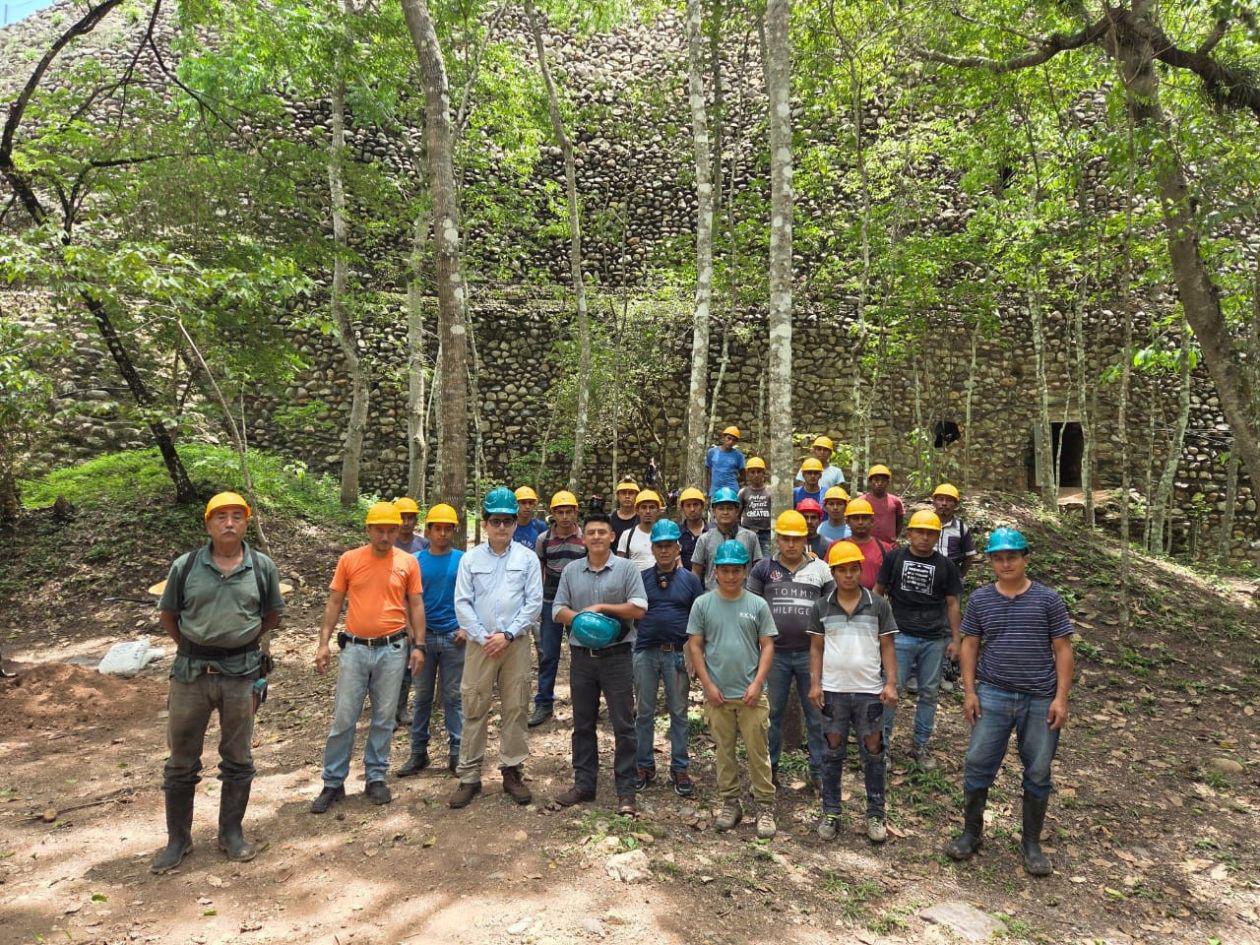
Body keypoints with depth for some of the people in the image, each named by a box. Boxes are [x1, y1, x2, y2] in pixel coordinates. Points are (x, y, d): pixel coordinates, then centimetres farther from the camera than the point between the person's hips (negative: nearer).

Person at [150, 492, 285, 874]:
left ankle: (231, 834, 27)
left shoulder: (263, 567, -2)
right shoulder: (185, 566, -3)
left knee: (237, 759, 11)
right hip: (191, 672, 0)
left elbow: (272, 616, 11)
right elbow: (167, 615, 9)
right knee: (181, 761, 10)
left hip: (241, 673, 0)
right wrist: (194, 647, 10)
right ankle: (178, 840, 26)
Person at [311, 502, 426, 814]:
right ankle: (333, 783, 16)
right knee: (343, 718, 4)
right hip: (355, 648, 0)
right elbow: (334, 603, 4)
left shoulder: (408, 562, 1)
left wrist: (418, 645, -1)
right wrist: (323, 643, -1)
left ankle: (376, 778, 22)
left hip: (392, 649, 0)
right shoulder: (349, 559, 0)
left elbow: (416, 605, 5)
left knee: (384, 718, 9)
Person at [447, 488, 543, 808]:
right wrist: (484, 637, -9)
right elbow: (463, 604, 0)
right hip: (480, 643, 0)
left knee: (515, 708, 6)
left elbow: (534, 603, -2)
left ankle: (512, 771, 19)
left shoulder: (527, 558, 2)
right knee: (474, 709, 3)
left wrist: (507, 635, -10)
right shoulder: (470, 559, 4)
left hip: (516, 643, 0)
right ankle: (469, 776, 12)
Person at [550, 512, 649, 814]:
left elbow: (639, 608, -10)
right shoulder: (571, 571, 8)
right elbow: (559, 610, 6)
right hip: (581, 656, 4)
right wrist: (581, 617, -13)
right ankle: (584, 783, 25)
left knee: (623, 726, 1)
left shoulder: (626, 568, -3)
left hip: (617, 656, -4)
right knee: (583, 724, 13)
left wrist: (602, 608, -13)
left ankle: (625, 789, 10)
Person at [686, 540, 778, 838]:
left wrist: (757, 683, -9)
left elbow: (767, 646, 0)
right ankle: (730, 803, 26)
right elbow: (695, 646, 0)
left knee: (758, 751, 3)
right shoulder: (703, 604, -1)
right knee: (723, 750, 12)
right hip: (717, 693, 1)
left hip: (751, 693, -1)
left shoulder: (757, 605, -1)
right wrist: (708, 685, -5)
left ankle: (765, 806, 15)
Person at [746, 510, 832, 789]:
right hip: (775, 652, 0)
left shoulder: (820, 569, 4)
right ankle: (769, 766, 25)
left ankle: (819, 769, 20)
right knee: (773, 712, 11)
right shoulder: (763, 568, 2)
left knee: (816, 713, 7)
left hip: (811, 652, 0)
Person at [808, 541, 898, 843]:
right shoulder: (821, 607, 2)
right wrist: (815, 683, -3)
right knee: (833, 752, 9)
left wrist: (891, 683, -7)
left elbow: (887, 647, 2)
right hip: (833, 691, 1)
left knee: (872, 752, 7)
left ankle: (875, 814, 20)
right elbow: (816, 648, 5)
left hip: (869, 691, -1)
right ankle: (830, 813, 20)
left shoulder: (878, 605, 0)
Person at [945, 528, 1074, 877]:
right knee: (977, 766, 4)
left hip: (1040, 700, -1)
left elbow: (1063, 650, 0)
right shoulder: (980, 599, 3)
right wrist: (969, 691, 0)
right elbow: (970, 645, 7)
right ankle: (971, 833, 22)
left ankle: (1032, 844, 26)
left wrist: (1061, 697, -7)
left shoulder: (1048, 600, -2)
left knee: (1038, 773, 9)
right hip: (992, 695, 1)